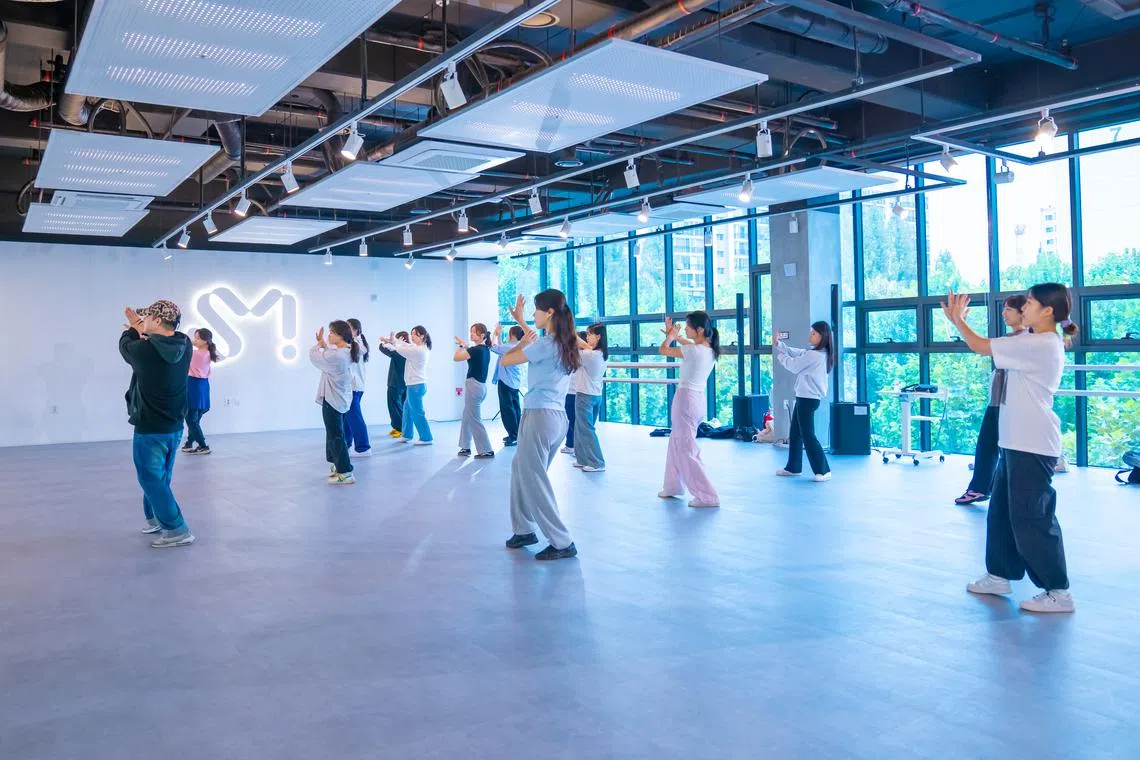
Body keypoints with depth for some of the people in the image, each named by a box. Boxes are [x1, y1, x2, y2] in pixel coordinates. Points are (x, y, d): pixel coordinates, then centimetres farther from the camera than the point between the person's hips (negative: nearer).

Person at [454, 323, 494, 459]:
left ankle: (486, 451, 0)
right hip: (480, 385, 9)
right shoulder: (485, 349, 9)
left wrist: (461, 345, 1)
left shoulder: (476, 350, -18)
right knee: (467, 417, 18)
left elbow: (457, 357, -14)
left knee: (475, 420, -2)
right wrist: (465, 346, 14)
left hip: (474, 385, -9)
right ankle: (466, 447, 24)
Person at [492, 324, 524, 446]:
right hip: (514, 382, 9)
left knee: (507, 409, -5)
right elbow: (500, 349, 20)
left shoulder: (511, 347, -18)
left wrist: (495, 333, -1)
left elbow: (494, 347, -14)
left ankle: (514, 436, -6)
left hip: (506, 382, -9)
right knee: (515, 408, 12)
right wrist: (499, 336, 19)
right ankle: (516, 434, 18)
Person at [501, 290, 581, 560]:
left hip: (540, 416, -9)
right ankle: (524, 529, 28)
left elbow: (506, 360, -8)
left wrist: (523, 341, 8)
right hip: (558, 417, 9)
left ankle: (562, 543, 1)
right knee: (521, 470, 20)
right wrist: (521, 321, 34)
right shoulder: (564, 343, 11)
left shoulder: (545, 344, -15)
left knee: (534, 480, -2)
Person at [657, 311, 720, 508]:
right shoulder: (710, 350, 5)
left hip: (686, 399, -9)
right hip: (698, 399, 9)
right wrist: (674, 334, 22)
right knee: (676, 443, 23)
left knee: (686, 450, -3)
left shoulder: (694, 351, -20)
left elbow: (663, 350, -8)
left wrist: (671, 335, 10)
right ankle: (673, 486, 35)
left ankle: (707, 496, -3)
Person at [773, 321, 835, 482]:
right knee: (795, 433, 16)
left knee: (808, 435, -8)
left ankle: (824, 471, -5)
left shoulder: (814, 355, -20)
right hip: (804, 398, 10)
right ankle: (793, 467, 25)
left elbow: (793, 365, -11)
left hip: (808, 399, -10)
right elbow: (794, 352, 14)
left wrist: (779, 354, 5)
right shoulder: (818, 353, 12)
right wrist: (778, 343, 3)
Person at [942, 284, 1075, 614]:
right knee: (1001, 511, 17)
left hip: (1032, 446, -11)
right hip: (1017, 442, 11)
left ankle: (1058, 592, 5)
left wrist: (958, 319, -1)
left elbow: (981, 347, -14)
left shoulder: (1039, 345, -19)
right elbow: (992, 348, 17)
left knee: (1030, 518, -4)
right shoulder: (1038, 343, 13)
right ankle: (1000, 574, 29)